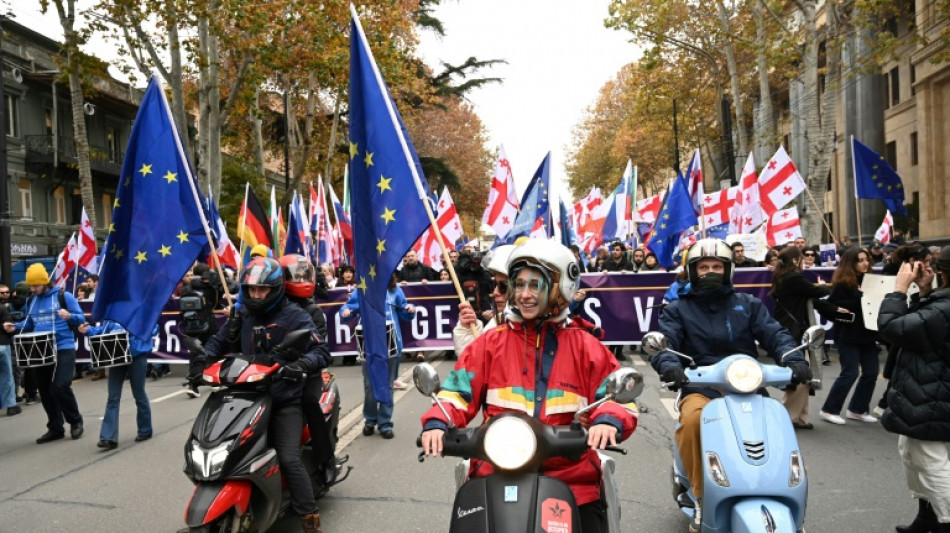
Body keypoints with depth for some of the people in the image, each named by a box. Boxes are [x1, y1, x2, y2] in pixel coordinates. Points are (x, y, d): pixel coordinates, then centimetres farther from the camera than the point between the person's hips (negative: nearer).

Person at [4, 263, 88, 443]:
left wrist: (69, 316, -27)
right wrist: (15, 327, 3)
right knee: (45, 391, 8)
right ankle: (55, 428, 20)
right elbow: (29, 323, 22)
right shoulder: (31, 301, 11)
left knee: (60, 387, -14)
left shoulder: (64, 296, -6)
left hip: (63, 349, -6)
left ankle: (75, 421, 7)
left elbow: (81, 318, -7)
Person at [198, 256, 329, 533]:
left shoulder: (295, 316, -6)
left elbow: (321, 352, -13)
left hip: (284, 401, -5)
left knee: (289, 460, -16)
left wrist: (300, 364, -33)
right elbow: (220, 341, 21)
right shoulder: (242, 315, 10)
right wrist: (202, 361, 2)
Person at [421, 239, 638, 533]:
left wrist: (609, 421, -20)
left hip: (571, 478, 0)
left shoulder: (584, 346, 6)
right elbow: (459, 390, 4)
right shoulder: (491, 343, 6)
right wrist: (436, 423, -15)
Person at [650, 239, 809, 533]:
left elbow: (774, 334, 6)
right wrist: (669, 364, -27)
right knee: (691, 421, -35)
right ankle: (702, 495, -14)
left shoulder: (748, 304, 17)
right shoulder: (678, 310, 12)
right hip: (700, 389, -2)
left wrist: (794, 359, -16)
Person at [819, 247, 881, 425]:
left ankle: (857, 409, 21)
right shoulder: (842, 284, -11)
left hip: (866, 333, 7)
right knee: (850, 373, -6)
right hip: (848, 335, -7)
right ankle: (829, 410, 5)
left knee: (871, 372, 7)